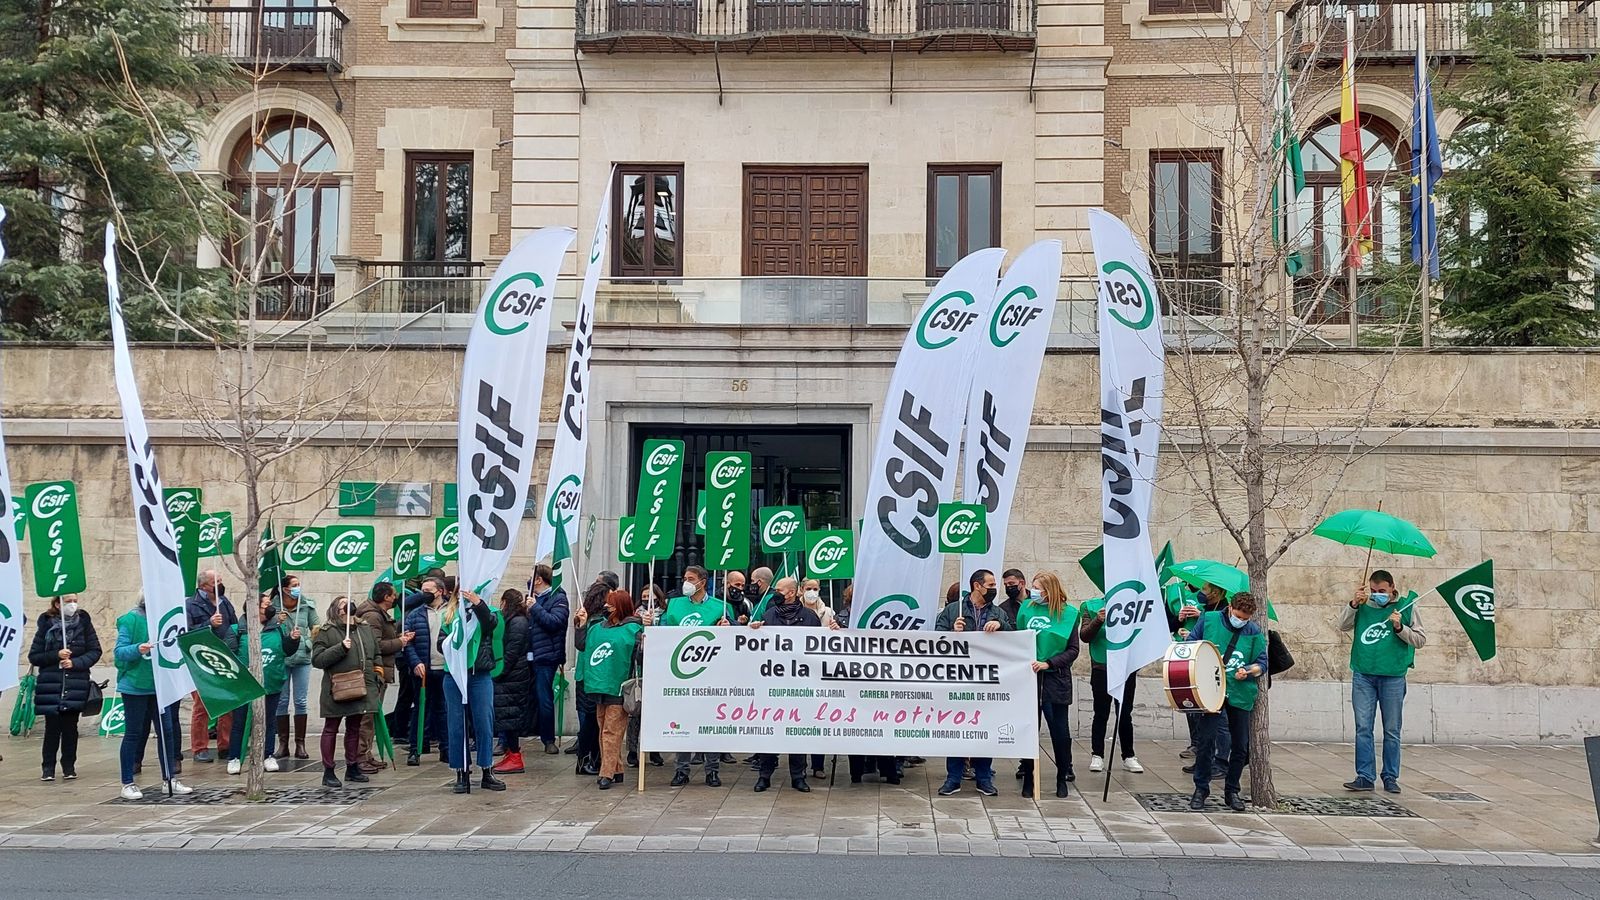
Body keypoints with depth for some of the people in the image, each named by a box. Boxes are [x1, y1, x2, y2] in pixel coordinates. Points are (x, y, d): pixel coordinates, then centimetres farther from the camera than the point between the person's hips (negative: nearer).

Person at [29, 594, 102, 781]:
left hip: (75, 686, 1)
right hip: (51, 686, -1)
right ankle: (48, 768, 8)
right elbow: (33, 657, 2)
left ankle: (69, 766, 15)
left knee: (70, 727, 5)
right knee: (52, 727, -1)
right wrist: (56, 655, -13)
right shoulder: (46, 625, 1)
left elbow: (95, 652, 2)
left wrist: (75, 662, -13)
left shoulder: (83, 622, 2)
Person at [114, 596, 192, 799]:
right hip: (135, 686, -6)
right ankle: (128, 784, 12)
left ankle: (169, 779, 17)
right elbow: (119, 651, -13)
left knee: (166, 731, 7)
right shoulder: (131, 620, -11)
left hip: (159, 686, 6)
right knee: (133, 734, 3)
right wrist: (138, 649, -30)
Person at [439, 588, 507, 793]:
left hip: (480, 675, -1)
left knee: (484, 723, 0)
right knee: (456, 725, 4)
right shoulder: (449, 614, 11)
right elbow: (439, 643, 7)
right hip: (454, 675, 2)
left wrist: (478, 603, -30)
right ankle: (461, 774, 13)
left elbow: (491, 623, -17)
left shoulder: (485, 611, 6)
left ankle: (487, 772, 10)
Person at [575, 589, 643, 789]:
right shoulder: (598, 627, 14)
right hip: (600, 685, 7)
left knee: (611, 731, -8)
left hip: (618, 688, -7)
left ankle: (607, 773, -6)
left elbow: (643, 651, -16)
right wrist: (582, 624, 12)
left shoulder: (633, 628, -6)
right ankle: (616, 770, 21)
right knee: (604, 731, 12)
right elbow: (581, 645, 20)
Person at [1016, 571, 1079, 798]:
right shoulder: (1026, 609, 7)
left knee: (1059, 729, 3)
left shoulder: (1067, 613, -1)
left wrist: (1048, 663, -15)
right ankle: (1028, 778, 14)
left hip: (1056, 679, -2)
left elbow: (1073, 650, -3)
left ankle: (1063, 777, 18)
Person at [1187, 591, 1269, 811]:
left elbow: (1262, 663, 6)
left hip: (1241, 695, 2)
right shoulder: (1208, 620, 1)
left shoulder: (1255, 632, 4)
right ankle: (1201, 789, 7)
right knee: (1205, 741, -7)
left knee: (1240, 747, 8)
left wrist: (1248, 671, -14)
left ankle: (1232, 791, 24)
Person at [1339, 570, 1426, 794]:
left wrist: (1400, 628, -14)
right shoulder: (1364, 605, 7)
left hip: (1393, 677, -1)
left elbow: (1421, 640, 2)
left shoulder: (1406, 606, 2)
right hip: (1363, 675, 1)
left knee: (1392, 731, 7)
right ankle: (1365, 777, 4)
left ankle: (1390, 777, 16)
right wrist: (1353, 604, -10)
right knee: (1363, 729, 0)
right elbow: (1343, 626, 3)